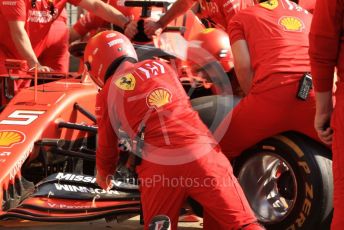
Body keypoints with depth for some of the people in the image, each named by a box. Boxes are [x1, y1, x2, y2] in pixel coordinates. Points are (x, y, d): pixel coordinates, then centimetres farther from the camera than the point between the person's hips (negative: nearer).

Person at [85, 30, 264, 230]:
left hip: (158, 165, -2)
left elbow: (107, 145, 24)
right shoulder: (161, 66, 23)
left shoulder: (108, 92, 14)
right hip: (203, 152, 2)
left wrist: (104, 173, 45)